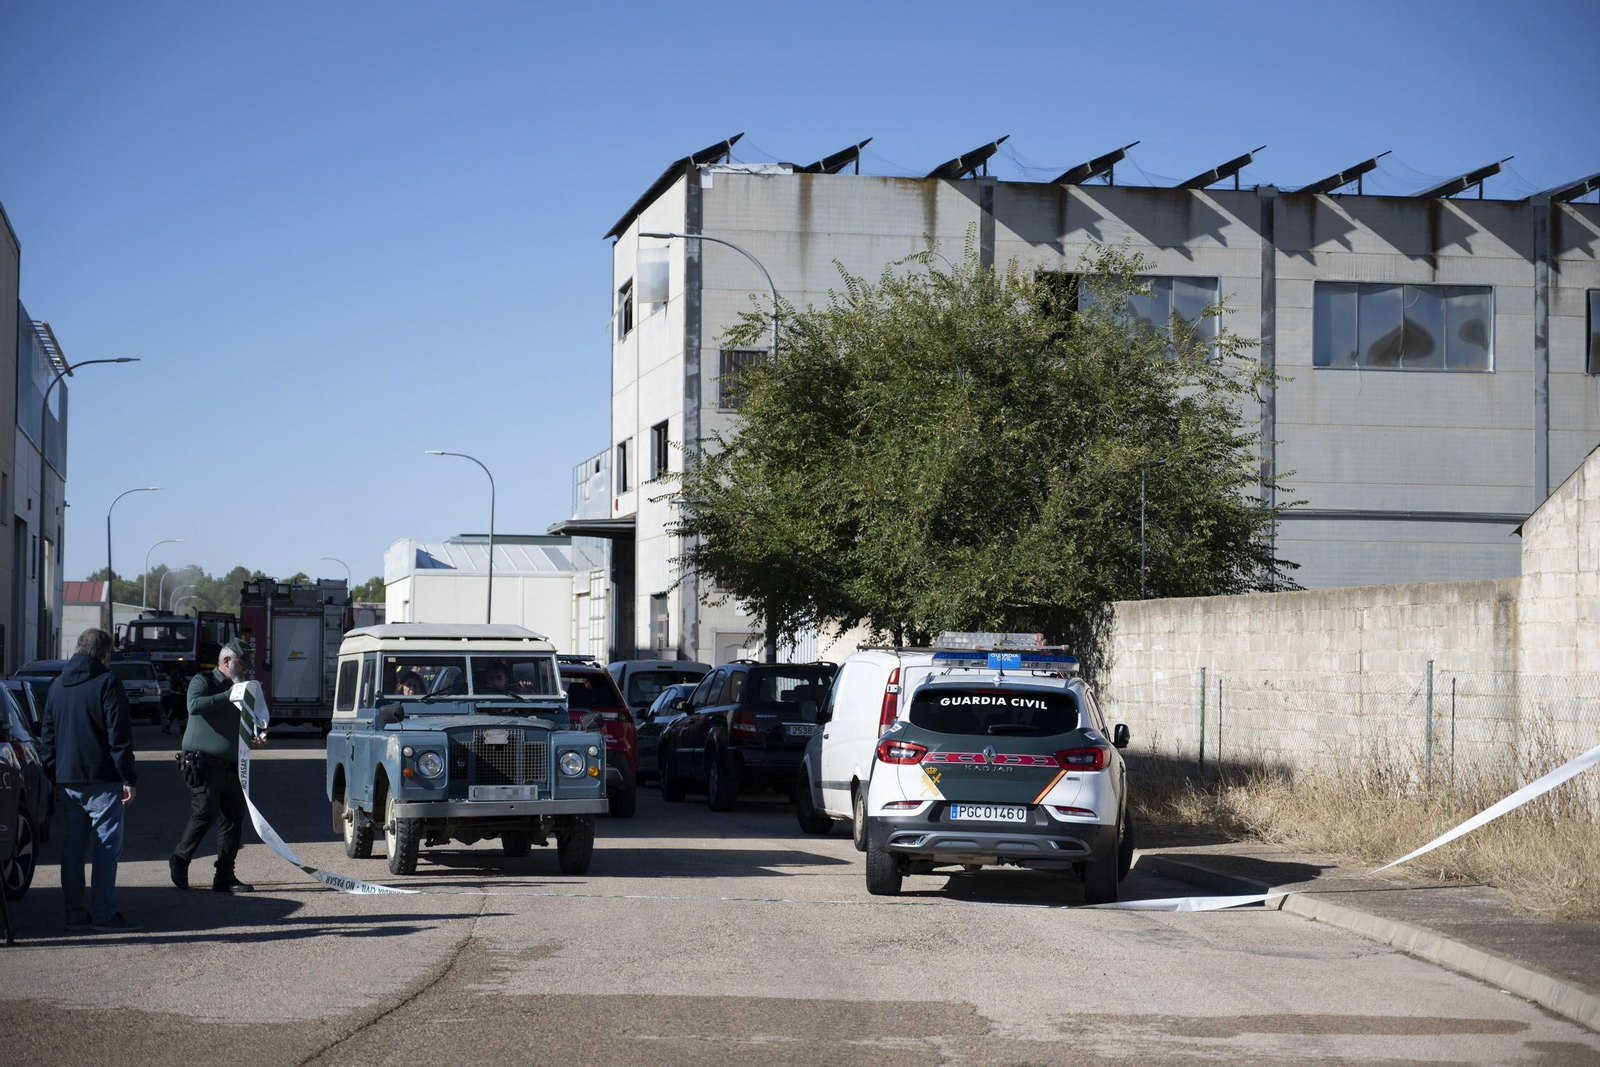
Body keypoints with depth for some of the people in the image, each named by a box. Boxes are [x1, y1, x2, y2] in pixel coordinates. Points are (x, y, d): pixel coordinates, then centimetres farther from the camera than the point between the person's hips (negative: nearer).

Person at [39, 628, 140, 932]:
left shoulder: (57, 686, 13)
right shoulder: (107, 682, -8)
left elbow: (47, 736, 17)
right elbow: (119, 735, -13)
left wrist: (52, 776, 20)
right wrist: (128, 778, -11)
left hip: (68, 780, 7)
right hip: (103, 779, -7)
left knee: (72, 844, 10)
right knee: (107, 844, -3)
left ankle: (74, 912, 11)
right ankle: (103, 913, -7)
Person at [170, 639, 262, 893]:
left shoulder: (238, 690, 23)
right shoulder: (203, 681, -1)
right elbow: (195, 705, -23)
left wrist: (255, 738, 12)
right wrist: (228, 696, -23)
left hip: (230, 767, 8)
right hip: (204, 764, -8)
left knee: (233, 820, 2)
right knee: (204, 814, -13)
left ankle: (225, 876, 6)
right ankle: (180, 861, 8)